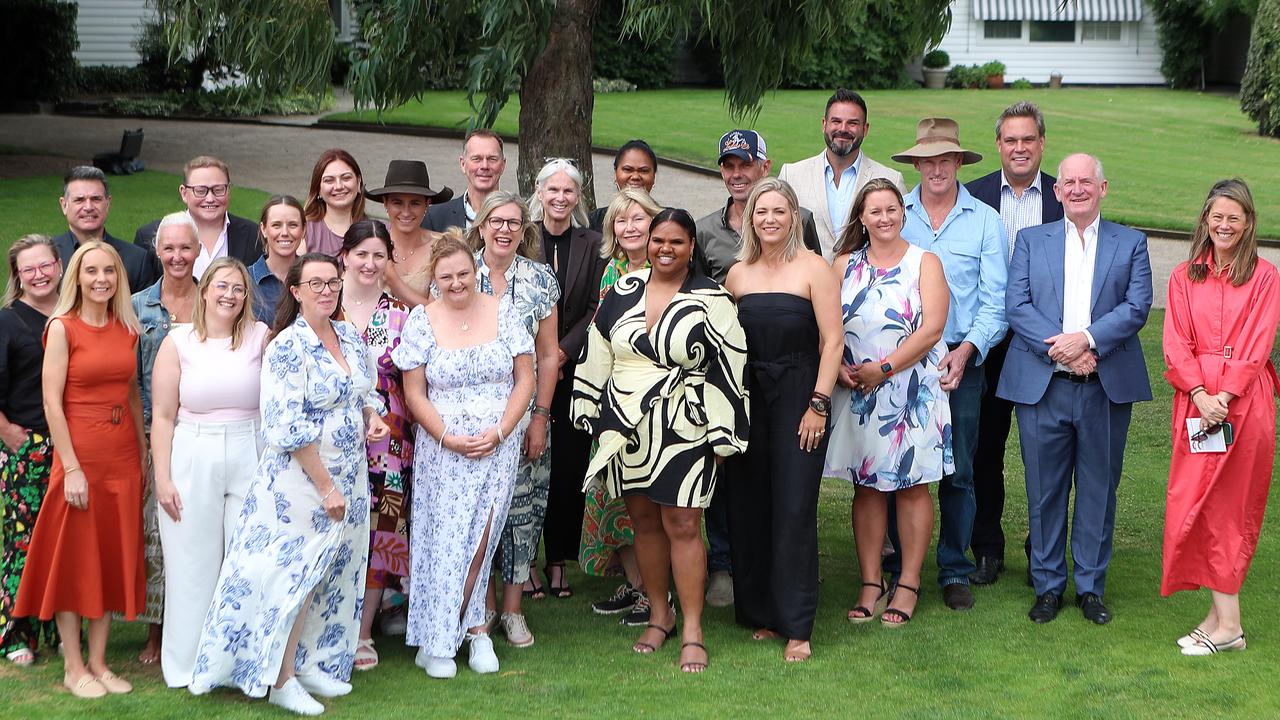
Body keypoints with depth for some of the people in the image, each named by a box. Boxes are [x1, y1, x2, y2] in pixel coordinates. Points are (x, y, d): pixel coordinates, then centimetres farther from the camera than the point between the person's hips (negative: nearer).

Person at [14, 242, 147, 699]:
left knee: (115, 558, 9)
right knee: (73, 560, 3)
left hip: (123, 458, 5)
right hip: (79, 456, -5)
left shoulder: (127, 329, 8)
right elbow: (52, 402, -12)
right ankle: (74, 668, 12)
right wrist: (71, 468, -16)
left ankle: (98, 662, 20)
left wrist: (144, 454, 9)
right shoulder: (62, 327, -8)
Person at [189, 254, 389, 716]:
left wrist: (372, 416, -1)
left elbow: (366, 391, 23)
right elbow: (288, 429, -20)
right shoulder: (287, 347, -16)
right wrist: (326, 487, -19)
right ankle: (281, 680, 10)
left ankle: (311, 664, 27)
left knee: (332, 573, 13)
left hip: (349, 476, 8)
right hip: (300, 481, -7)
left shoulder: (350, 337, 7)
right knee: (295, 573, -2)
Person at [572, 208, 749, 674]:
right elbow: (597, 356, 14)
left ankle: (692, 632, 1)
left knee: (681, 526, -6)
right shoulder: (623, 291, 7)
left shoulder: (711, 300, -5)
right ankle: (659, 616, 25)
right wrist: (592, 416, 13)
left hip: (683, 429, -4)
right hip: (626, 428, 4)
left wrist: (722, 435, -7)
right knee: (644, 520, 11)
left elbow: (729, 369, -5)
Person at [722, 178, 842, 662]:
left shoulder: (812, 268, -3)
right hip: (747, 401, 4)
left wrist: (818, 404, -12)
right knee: (748, 508, 5)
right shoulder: (738, 274, 9)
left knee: (794, 510, -6)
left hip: (799, 397, -4)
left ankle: (796, 627, 0)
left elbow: (833, 339, -6)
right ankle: (761, 614, 17)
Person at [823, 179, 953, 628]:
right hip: (855, 393, 3)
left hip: (913, 393, -2)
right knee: (866, 487, 5)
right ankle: (870, 585, 12)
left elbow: (932, 327, -9)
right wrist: (839, 368, -14)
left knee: (911, 486, 0)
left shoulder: (924, 263, 2)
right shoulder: (844, 266, 10)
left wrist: (885, 368, -14)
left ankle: (908, 586, 8)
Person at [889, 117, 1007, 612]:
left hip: (960, 361, 0)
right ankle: (901, 571, 14)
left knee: (958, 472, 3)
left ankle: (954, 571, 15)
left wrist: (966, 350, -13)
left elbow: (995, 299, 0)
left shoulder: (984, 220, 4)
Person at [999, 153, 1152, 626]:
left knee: (1099, 489, 6)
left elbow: (1137, 306, -3)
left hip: (1107, 387, 0)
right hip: (1042, 386, 0)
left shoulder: (1130, 244, 10)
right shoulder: (1031, 240, 10)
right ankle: (1048, 585, 16)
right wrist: (1060, 350, -15)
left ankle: (1091, 587, 17)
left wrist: (1087, 339, -18)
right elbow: (1016, 304, -2)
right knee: (1044, 490, 4)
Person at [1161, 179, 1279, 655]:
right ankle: (1226, 620, 3)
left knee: (1229, 505, -2)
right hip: (1195, 399, 3)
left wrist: (1224, 396, -14)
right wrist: (1201, 396, -12)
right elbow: (1176, 344, 2)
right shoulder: (1183, 277, 11)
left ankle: (1221, 618, 2)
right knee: (1196, 504, -2)